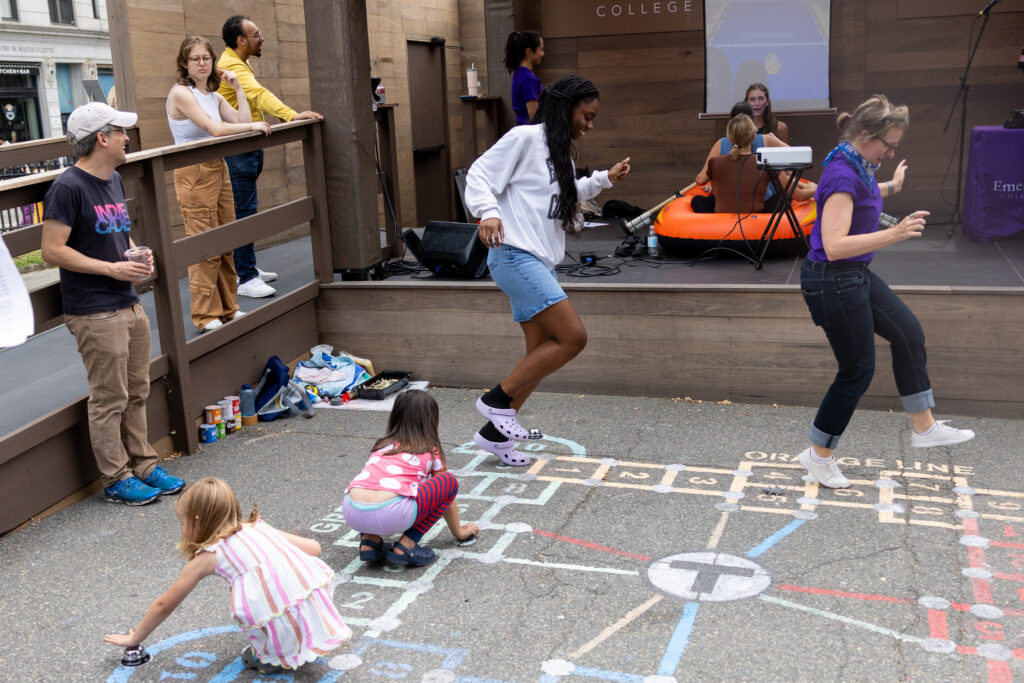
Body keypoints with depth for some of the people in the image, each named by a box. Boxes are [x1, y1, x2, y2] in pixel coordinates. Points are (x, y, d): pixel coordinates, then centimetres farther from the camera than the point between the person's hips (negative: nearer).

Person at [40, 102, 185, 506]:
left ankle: (143, 465, 25)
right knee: (109, 400, -1)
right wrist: (111, 269, -19)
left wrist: (139, 257, 6)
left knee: (136, 393, 14)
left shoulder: (114, 180, 14)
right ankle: (116, 479, 10)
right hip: (95, 314, -9)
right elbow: (52, 250, -17)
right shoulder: (68, 187, -14)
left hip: (129, 305, 9)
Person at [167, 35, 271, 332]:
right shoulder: (181, 93, -9)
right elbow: (215, 128, -18)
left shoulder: (214, 95, 16)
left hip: (218, 169, 8)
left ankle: (227, 309, 20)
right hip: (194, 173, -8)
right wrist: (253, 126, -12)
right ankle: (206, 316, 1)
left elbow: (243, 121, 6)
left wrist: (238, 88, 6)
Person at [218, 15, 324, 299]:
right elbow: (259, 94, -34)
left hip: (248, 149, 11)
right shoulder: (231, 66, -17)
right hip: (237, 150, -11)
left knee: (246, 210, 15)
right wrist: (292, 114, -47)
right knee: (244, 212, -11)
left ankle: (247, 268, 24)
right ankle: (246, 279, -10)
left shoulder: (238, 63, 18)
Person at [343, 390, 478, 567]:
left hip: (352, 513, 5)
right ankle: (405, 546, 8)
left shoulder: (382, 445, 30)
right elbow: (445, 493, 29)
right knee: (450, 481, 14)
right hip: (392, 515, -5)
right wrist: (459, 532, 47)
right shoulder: (431, 450, 19)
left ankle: (369, 540, 15)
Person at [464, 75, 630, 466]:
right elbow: (479, 175, -10)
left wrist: (604, 179, 25)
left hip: (540, 263, 10)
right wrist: (489, 212, -28)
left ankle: (494, 432, 18)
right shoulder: (525, 138, -6)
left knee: (541, 354, 8)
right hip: (515, 256, -10)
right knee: (573, 336, -15)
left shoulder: (561, 153, 21)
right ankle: (497, 399, -4)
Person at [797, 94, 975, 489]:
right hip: (832, 282, -10)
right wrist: (895, 234, -40)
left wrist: (892, 187, 39)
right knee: (858, 370, 2)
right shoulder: (842, 175, -26)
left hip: (857, 275, 10)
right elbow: (834, 246, -36)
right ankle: (819, 456, 18)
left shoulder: (859, 165, 4)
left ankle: (925, 428, 31)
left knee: (908, 333, 17)